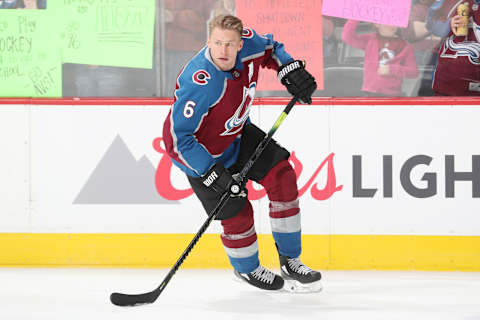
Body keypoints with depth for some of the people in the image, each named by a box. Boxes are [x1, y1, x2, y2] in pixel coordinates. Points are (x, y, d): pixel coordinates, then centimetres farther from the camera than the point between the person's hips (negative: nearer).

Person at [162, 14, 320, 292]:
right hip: (201, 152, -7)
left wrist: (291, 71, -8)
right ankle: (246, 269, 29)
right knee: (237, 213, -5)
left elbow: (270, 48, 8)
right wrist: (212, 173, -33)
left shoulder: (249, 43, -19)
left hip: (237, 133, 7)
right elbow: (179, 136, -33)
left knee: (282, 175, -4)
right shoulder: (199, 83, -38)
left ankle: (290, 260, 8)